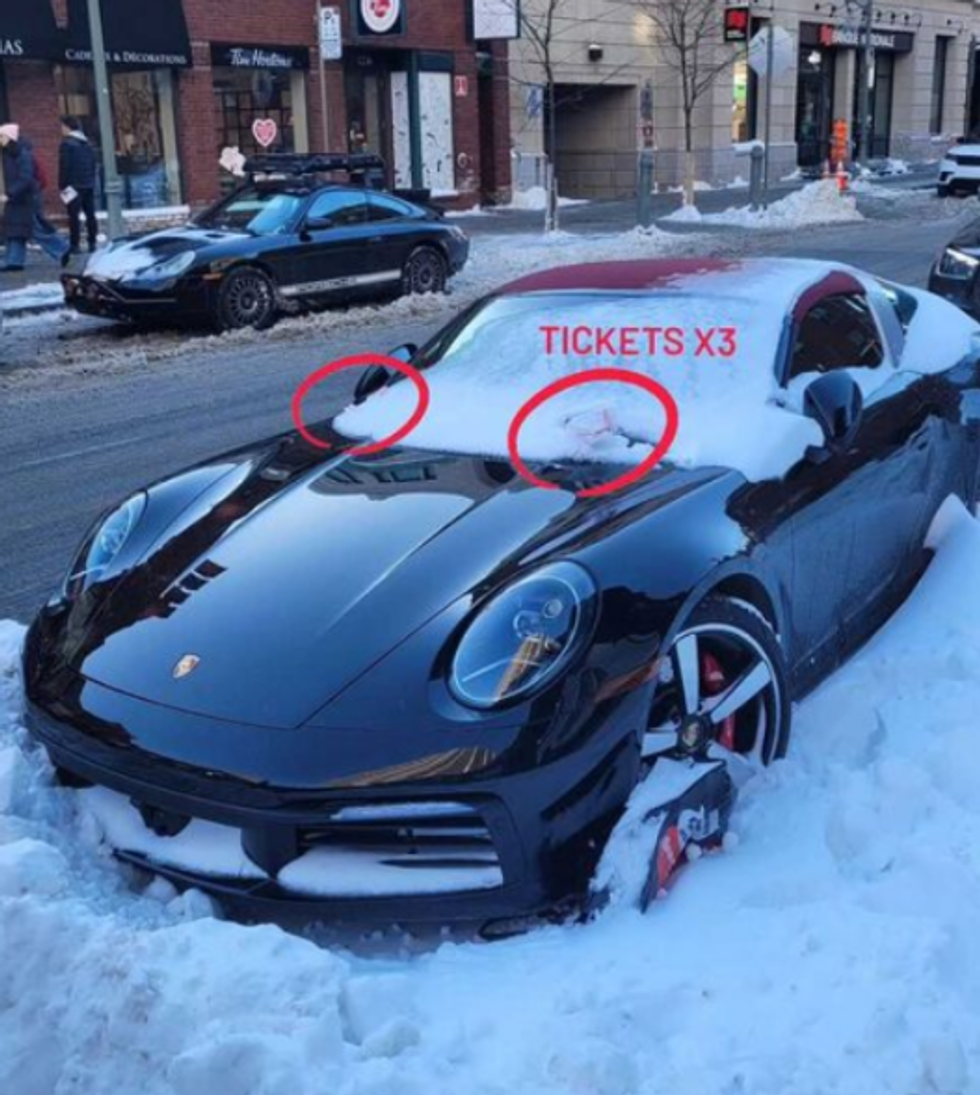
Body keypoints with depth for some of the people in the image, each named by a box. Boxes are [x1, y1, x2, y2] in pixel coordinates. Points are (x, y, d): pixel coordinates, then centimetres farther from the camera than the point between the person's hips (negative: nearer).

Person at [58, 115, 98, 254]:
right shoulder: (87, 144, 13)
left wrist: (62, 185, -8)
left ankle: (75, 245, -6)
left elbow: (64, 166, -13)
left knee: (74, 216, -5)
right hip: (89, 185, 7)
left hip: (74, 185, -7)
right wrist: (91, 181, 18)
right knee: (90, 214, 10)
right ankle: (92, 242, 10)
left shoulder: (67, 143, -10)